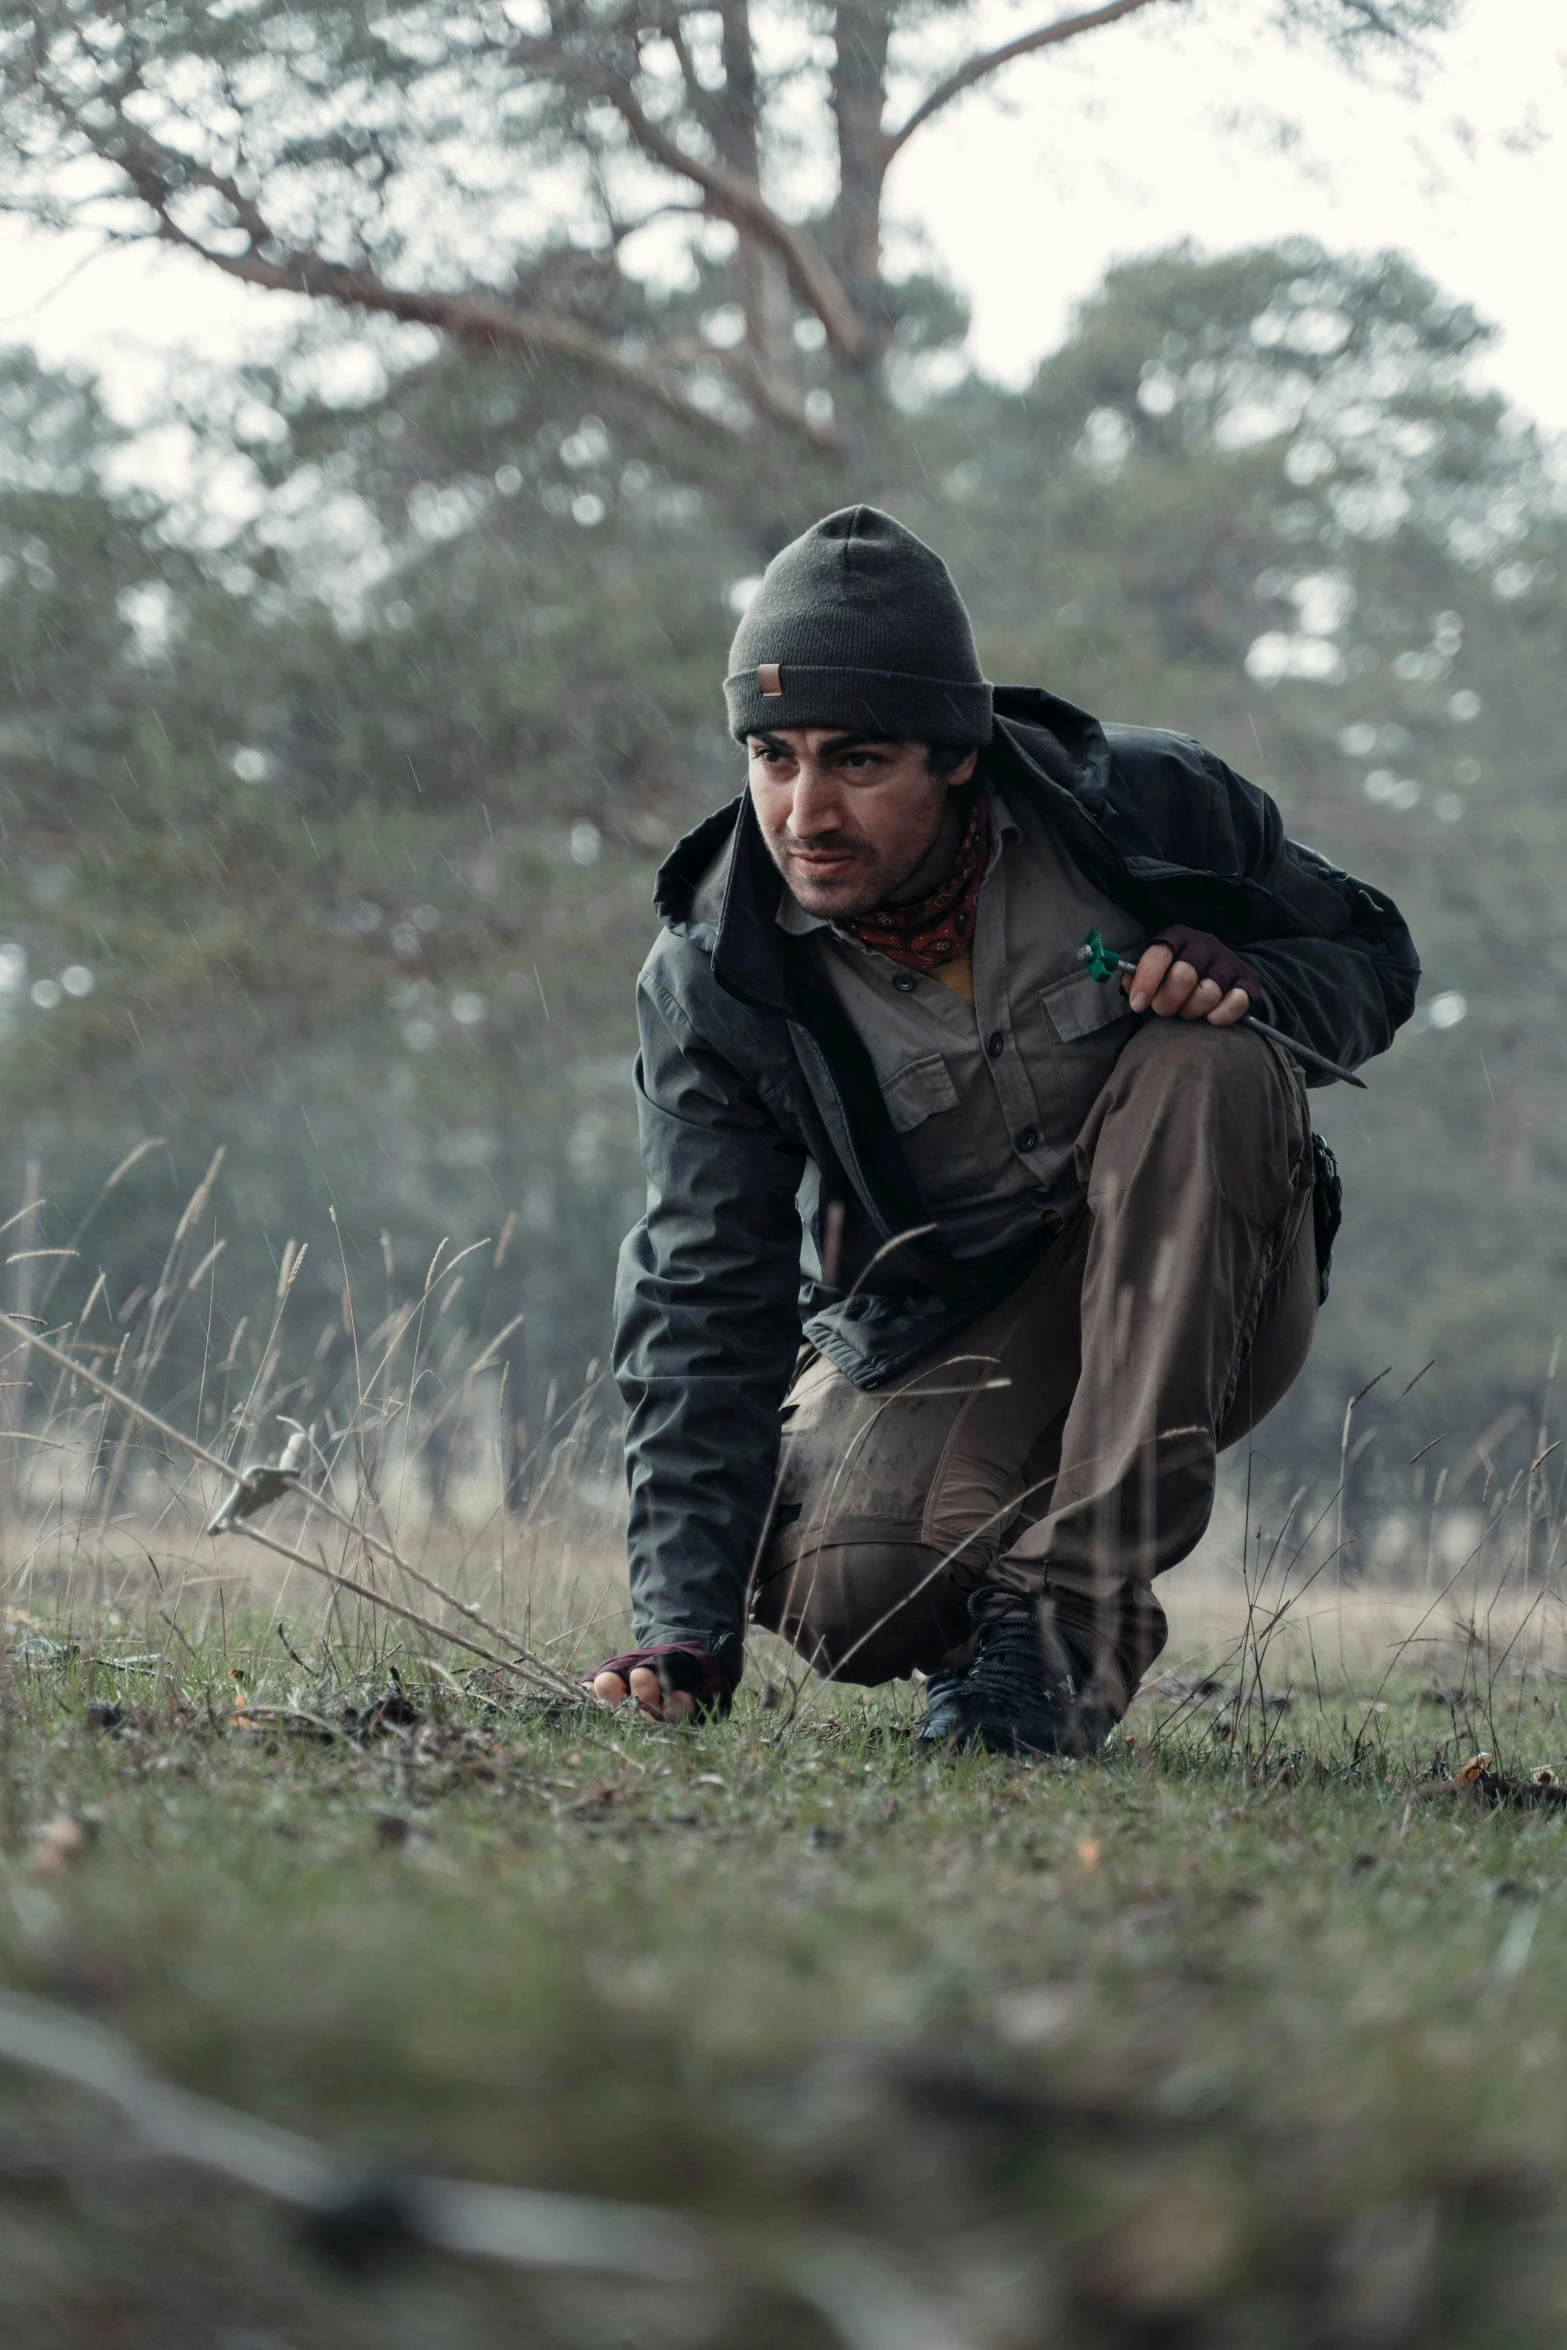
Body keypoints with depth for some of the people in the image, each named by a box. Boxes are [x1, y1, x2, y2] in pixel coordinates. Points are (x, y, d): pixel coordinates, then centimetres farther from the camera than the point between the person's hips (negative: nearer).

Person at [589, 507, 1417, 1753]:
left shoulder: (1148, 807, -16)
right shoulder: (713, 979, -15)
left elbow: (1373, 951, 0)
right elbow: (703, 1310, -17)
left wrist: (1252, 983, -26)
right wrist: (684, 1631, -28)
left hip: (1190, 1312, 1)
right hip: (935, 1338, 0)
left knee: (1204, 1068, -31)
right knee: (846, 1599, -31)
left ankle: (1074, 1610, -30)